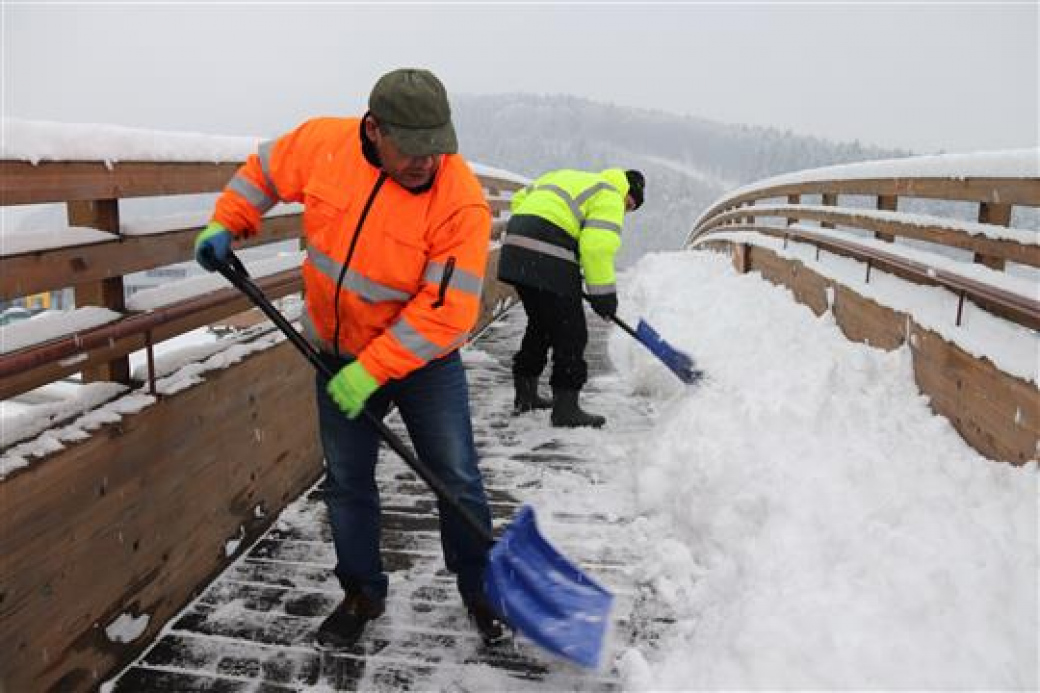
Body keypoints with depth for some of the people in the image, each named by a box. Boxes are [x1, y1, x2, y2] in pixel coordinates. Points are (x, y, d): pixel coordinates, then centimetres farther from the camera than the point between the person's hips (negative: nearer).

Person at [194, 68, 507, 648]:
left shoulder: (462, 200, -26)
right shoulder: (322, 142, -15)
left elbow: (445, 311, -27)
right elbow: (265, 170, 8)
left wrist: (372, 371, -27)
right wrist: (226, 224, -1)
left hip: (424, 359, -3)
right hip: (339, 353, 4)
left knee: (459, 480, 4)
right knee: (347, 482, 13)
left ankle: (478, 589, 28)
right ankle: (364, 593, 33)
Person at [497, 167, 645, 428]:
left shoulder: (566, 177, 28)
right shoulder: (610, 197, 2)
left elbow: (519, 200, 25)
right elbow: (597, 246, -12)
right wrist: (604, 294, -4)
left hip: (515, 251, 9)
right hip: (550, 264, -8)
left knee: (540, 324, 22)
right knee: (571, 333, 0)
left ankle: (525, 395, 30)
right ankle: (565, 408, 2)